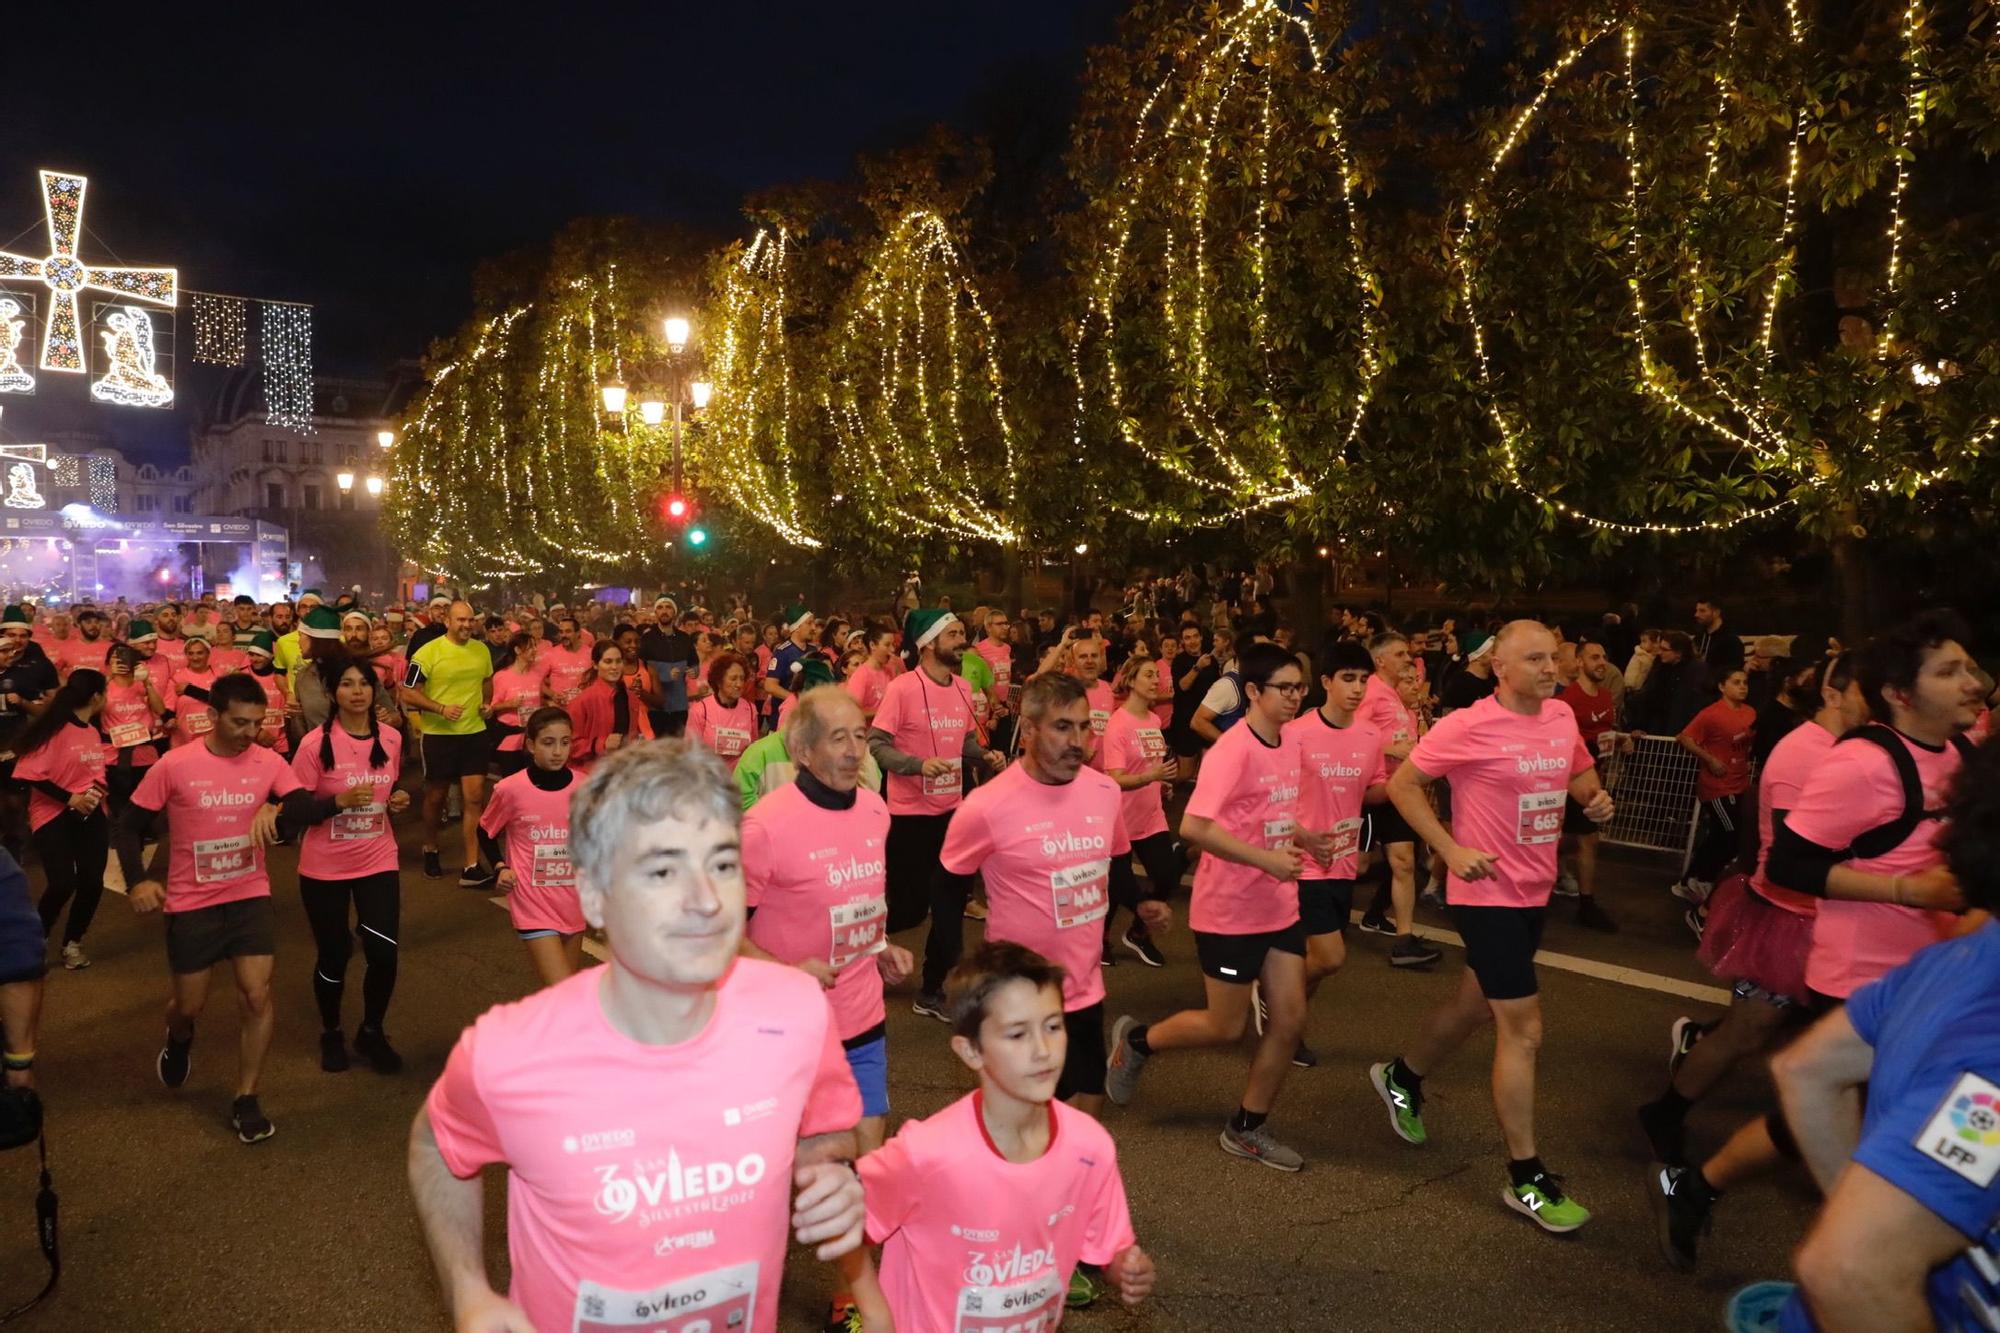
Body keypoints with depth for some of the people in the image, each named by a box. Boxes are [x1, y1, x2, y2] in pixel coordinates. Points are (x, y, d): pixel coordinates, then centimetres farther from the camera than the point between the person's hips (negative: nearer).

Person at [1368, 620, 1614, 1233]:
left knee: (1475, 1004, 22)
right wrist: (1451, 850, -18)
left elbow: (1581, 772, 20)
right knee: (1523, 1029, -6)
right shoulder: (1468, 727, -18)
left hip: (1535, 891, 8)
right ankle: (1527, 1179, 7)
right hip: (1488, 892, -7)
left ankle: (1402, 1077, 47)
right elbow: (1402, 783, -11)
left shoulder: (1562, 720, 2)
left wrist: (1596, 799, -4)